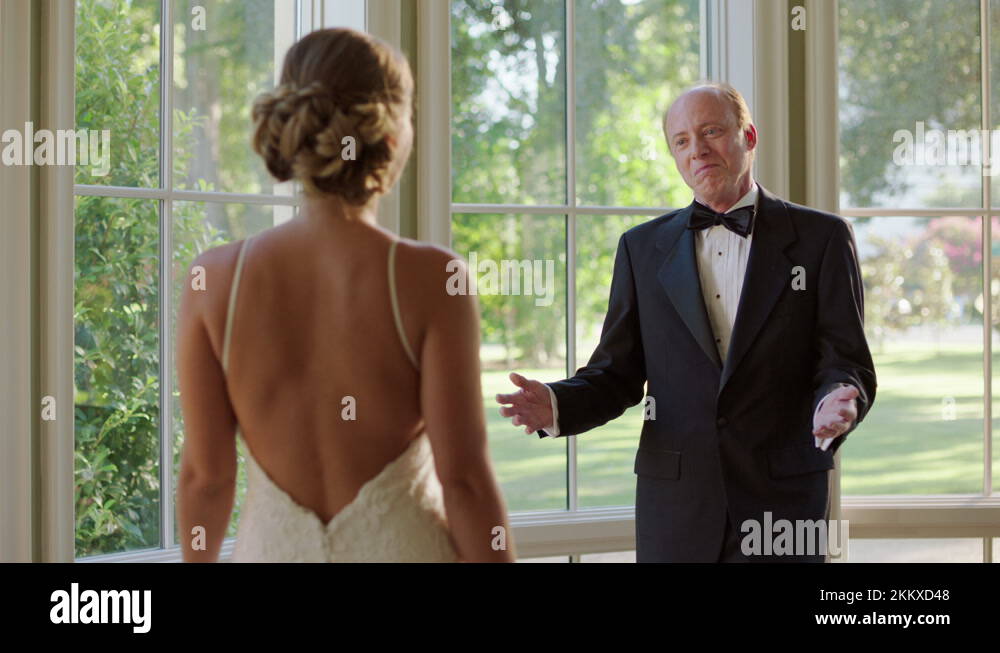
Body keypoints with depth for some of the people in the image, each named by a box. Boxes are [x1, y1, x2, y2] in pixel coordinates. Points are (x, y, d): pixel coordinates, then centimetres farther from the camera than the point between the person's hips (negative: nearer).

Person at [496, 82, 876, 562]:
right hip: (675, 503, 2)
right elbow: (617, 373, 8)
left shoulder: (821, 237, 3)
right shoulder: (642, 247, 10)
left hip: (783, 497, -2)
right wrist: (557, 405, -12)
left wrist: (839, 402, -25)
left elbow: (846, 362, -1)